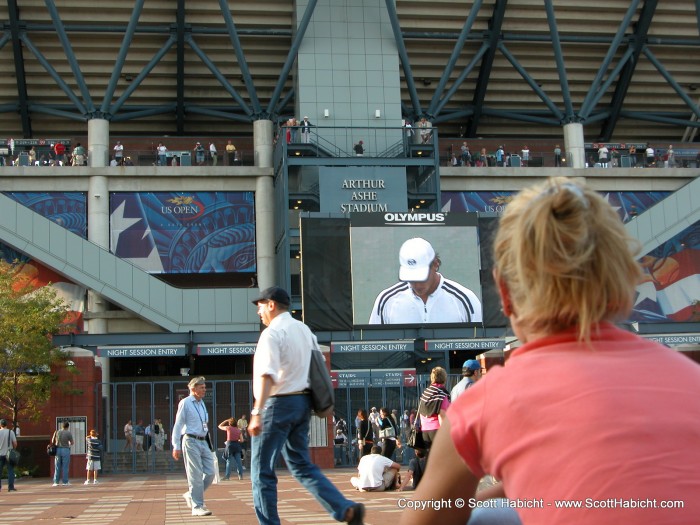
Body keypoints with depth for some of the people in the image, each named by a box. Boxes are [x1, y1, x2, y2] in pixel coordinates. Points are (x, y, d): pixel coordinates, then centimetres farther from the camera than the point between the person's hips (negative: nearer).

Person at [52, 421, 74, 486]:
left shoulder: (57, 432, 3)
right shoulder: (69, 433, -7)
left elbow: (53, 441, 14)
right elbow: (72, 443, 0)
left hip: (58, 450, 3)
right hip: (66, 450, -3)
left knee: (57, 466, 8)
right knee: (65, 466, 0)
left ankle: (56, 482, 6)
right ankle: (65, 481, 0)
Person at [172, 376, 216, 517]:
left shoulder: (201, 403, 14)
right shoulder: (185, 403, -6)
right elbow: (178, 425, -8)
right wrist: (176, 446, -11)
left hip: (203, 442, 7)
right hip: (191, 441, -7)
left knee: (210, 473, 4)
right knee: (196, 475, -6)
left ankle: (191, 496, 22)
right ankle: (197, 506, 2)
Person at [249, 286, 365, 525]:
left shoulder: (272, 333, -12)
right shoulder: (305, 330, 15)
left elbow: (267, 375, -24)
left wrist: (257, 413, -29)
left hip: (278, 404, -9)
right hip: (302, 402, 9)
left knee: (262, 470, 1)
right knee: (301, 465, 14)